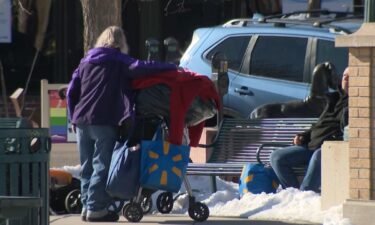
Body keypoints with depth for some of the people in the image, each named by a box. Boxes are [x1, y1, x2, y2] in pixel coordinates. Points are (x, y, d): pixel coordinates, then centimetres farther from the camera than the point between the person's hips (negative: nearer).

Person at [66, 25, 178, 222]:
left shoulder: (86, 62, 17)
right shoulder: (118, 61, 0)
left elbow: (71, 92, 14)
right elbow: (141, 67, -15)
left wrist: (73, 117, 19)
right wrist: (172, 68, -10)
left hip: (82, 121, 6)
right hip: (105, 122, -6)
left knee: (87, 167, 13)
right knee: (102, 166, -4)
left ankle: (87, 206, 13)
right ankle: (96, 208, -8)